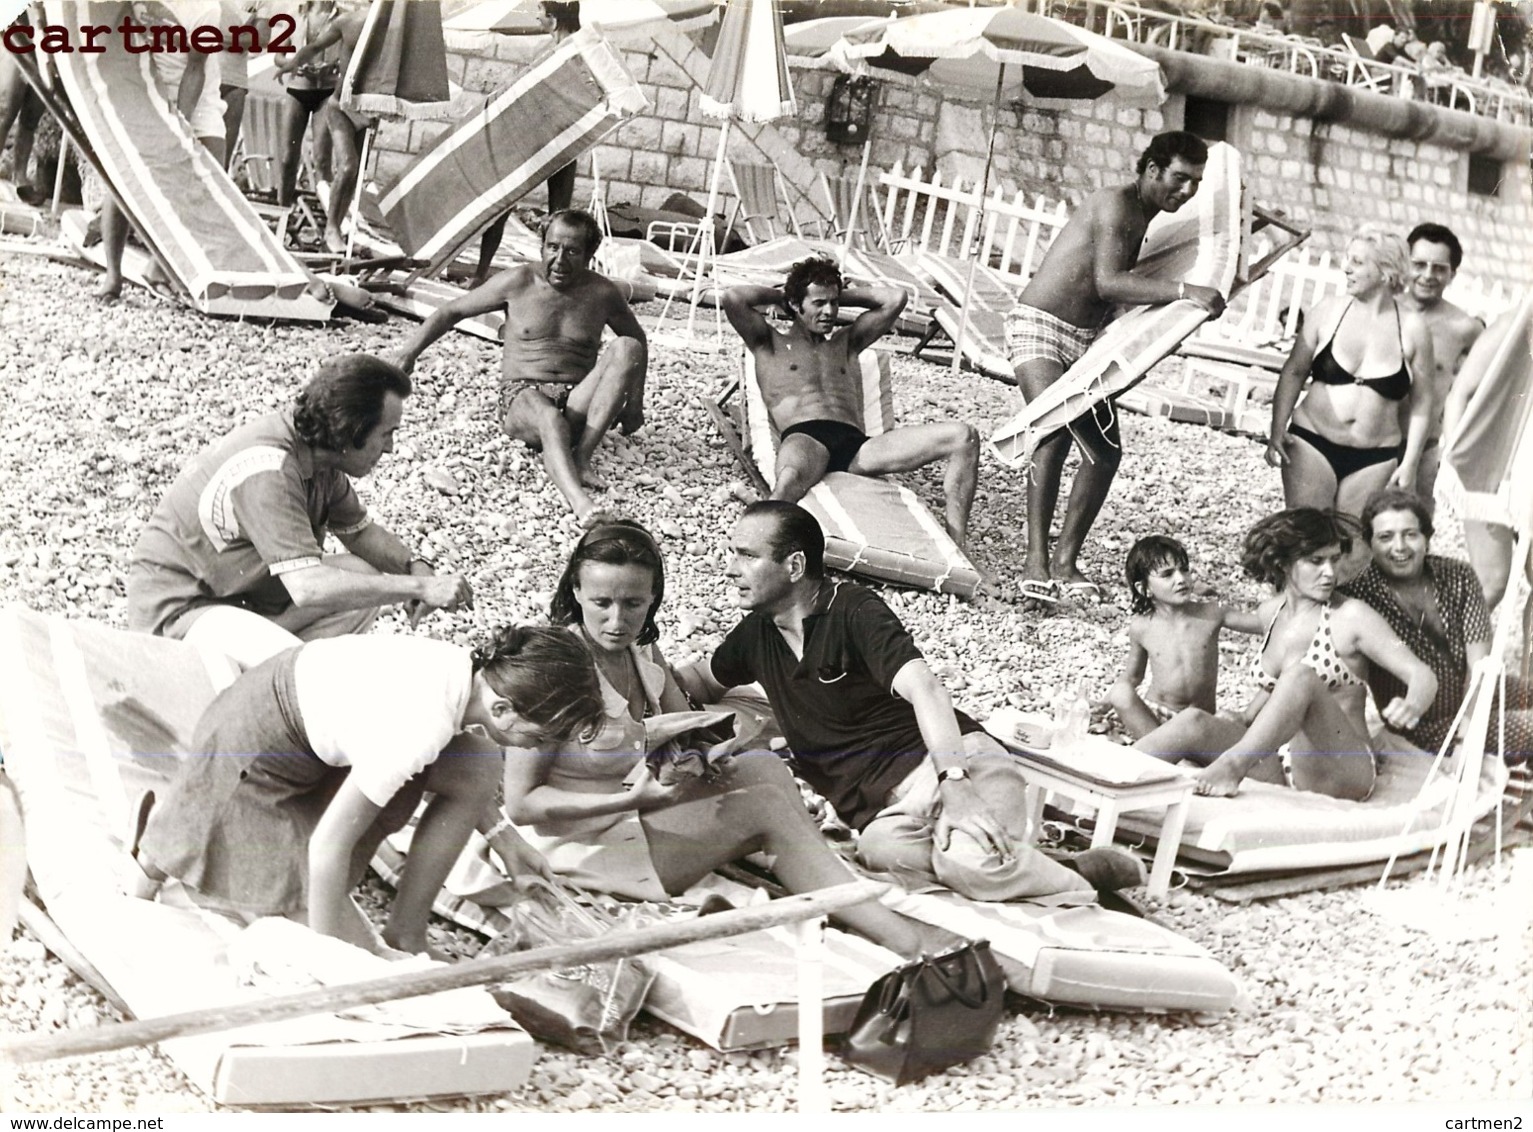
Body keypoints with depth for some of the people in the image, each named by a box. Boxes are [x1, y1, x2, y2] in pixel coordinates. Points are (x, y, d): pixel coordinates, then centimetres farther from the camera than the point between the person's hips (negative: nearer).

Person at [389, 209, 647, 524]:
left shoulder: (602, 294, 6)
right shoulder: (519, 283, 3)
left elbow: (638, 340, 23)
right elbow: (451, 311, 11)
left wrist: (634, 403, 17)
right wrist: (410, 351, 1)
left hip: (577, 405, 3)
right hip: (522, 397, -2)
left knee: (627, 348, -24)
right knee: (549, 418, -40)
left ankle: (582, 455, -30)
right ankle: (579, 501, -64)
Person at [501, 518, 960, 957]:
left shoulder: (641, 651, 6)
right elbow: (520, 802, -21)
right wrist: (632, 800, -28)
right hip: (581, 839, -8)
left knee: (762, 766, -11)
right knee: (765, 808, -20)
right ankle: (901, 939, -22)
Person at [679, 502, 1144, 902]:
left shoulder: (853, 612, -4)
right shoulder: (757, 634, 17)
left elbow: (924, 688, -19)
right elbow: (700, 681, 37)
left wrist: (954, 783, -34)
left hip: (957, 762, -4)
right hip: (887, 806, 4)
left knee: (973, 857, -39)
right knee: (884, 847, -37)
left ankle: (1083, 886, -12)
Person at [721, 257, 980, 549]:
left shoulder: (847, 343, 35)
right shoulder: (770, 344, 23)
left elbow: (894, 299, 31)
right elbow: (731, 299, 8)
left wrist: (841, 296, 34)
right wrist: (778, 294, 25)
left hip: (856, 445, 5)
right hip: (804, 438, -5)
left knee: (963, 436, -16)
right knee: (791, 477, -48)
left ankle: (956, 544, -23)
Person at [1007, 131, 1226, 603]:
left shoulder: (1145, 219, 15)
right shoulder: (1115, 205, -15)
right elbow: (1107, 281, -28)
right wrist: (1183, 291, -32)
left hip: (1085, 341, 10)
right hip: (1038, 327, -9)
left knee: (1106, 452, 2)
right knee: (1054, 434, -27)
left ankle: (1065, 560, 11)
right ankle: (1036, 560, -29)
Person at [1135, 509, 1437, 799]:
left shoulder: (1351, 616, -3)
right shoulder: (1271, 613, 14)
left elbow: (1422, 675, -9)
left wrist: (1411, 707, -31)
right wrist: (1241, 724, 17)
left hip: (1343, 770, -5)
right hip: (1281, 769, 5)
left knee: (1302, 677, -33)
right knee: (1194, 722, -18)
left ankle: (1235, 764, -48)